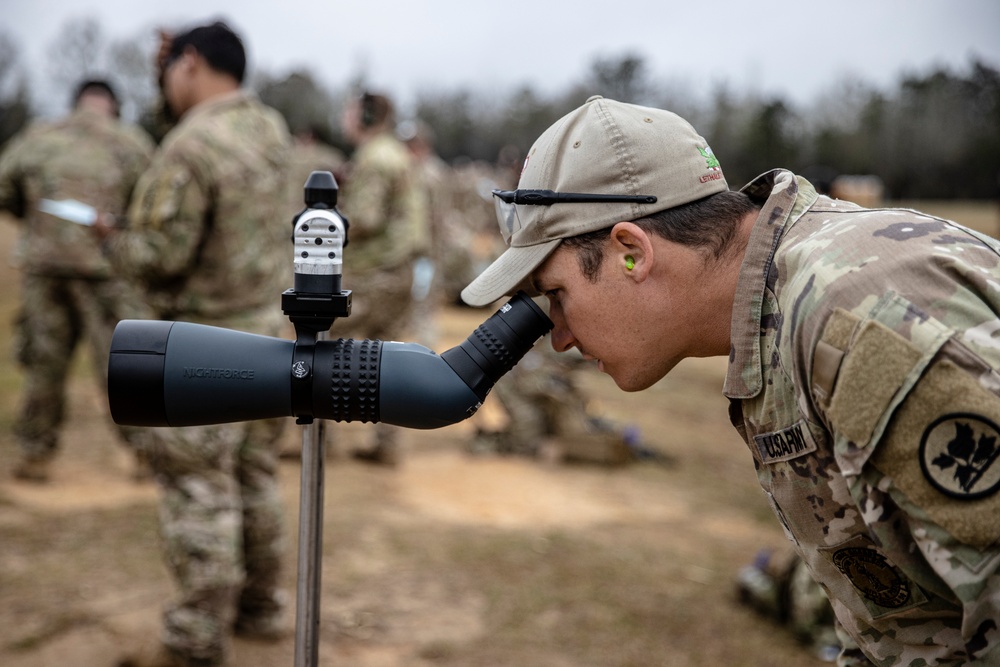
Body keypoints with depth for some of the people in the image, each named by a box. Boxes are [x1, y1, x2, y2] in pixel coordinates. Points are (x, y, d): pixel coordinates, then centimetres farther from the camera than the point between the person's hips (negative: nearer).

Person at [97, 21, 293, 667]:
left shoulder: (190, 145, -20)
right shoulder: (270, 127, 4)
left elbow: (161, 255, -19)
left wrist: (113, 238, 0)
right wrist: (175, 84, 17)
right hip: (271, 324, 8)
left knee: (200, 490, 0)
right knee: (256, 475, 17)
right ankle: (259, 607, 29)